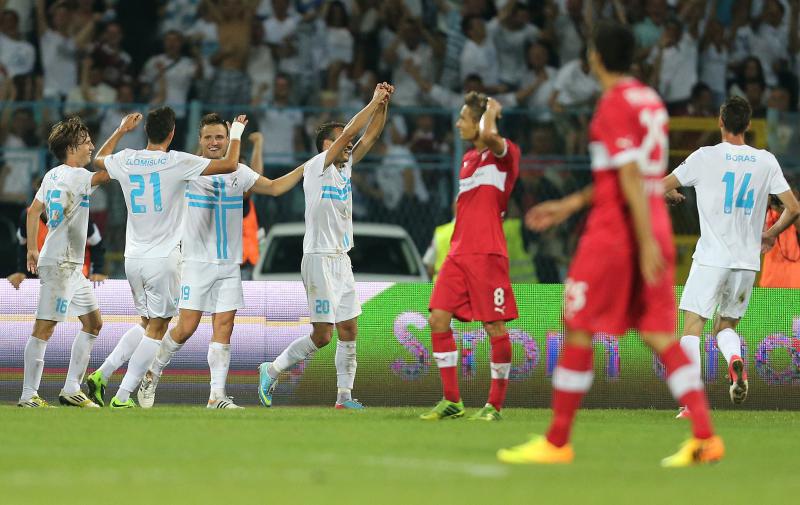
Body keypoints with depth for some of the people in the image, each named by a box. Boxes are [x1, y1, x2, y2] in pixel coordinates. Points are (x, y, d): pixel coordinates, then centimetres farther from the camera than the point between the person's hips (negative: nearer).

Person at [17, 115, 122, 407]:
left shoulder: (52, 175, 13)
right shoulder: (74, 177, -15)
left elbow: (33, 211, 19)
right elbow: (105, 171, -27)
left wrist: (32, 249, 23)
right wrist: (122, 131, -24)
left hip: (72, 265, 10)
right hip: (58, 264, -10)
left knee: (93, 323, 13)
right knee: (44, 328, -8)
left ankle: (71, 389, 15)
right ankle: (28, 395, -7)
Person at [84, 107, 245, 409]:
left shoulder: (126, 160, 3)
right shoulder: (177, 162, -11)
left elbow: (99, 159, 27)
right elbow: (230, 165, -10)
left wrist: (122, 130, 39)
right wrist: (236, 134, 8)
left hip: (133, 258, 6)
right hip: (163, 259, -6)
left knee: (147, 324, 20)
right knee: (156, 329, 2)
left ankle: (101, 374, 8)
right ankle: (122, 398, -4)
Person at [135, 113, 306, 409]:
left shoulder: (240, 172, 9)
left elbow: (275, 187, 17)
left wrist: (308, 166, 11)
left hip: (229, 265, 4)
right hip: (197, 262, -4)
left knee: (224, 327, -2)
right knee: (186, 327, -7)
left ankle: (217, 396, -1)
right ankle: (152, 374, 16)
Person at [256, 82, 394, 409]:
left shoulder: (345, 167, 12)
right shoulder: (317, 166, -10)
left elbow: (370, 135, 11)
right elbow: (350, 132, -19)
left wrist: (384, 104, -3)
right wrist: (374, 102, -14)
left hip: (341, 259, 8)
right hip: (319, 258, -8)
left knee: (349, 330, 5)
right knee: (322, 336, -8)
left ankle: (344, 396, 9)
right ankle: (271, 371, 7)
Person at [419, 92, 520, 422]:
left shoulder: (504, 153, -5)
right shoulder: (468, 159, 19)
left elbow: (487, 135, -29)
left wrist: (492, 110, -10)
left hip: (487, 254, -8)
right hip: (458, 253, 8)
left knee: (495, 327, -3)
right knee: (438, 319, -2)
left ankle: (495, 405, 5)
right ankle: (451, 401, 4)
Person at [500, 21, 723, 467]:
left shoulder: (614, 105, -12)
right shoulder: (650, 101, 15)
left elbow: (630, 176, -18)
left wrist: (646, 243, -22)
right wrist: (571, 205, 25)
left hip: (615, 230, -8)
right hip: (655, 225, 8)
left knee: (577, 330, 1)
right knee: (661, 336, 4)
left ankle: (557, 442, 6)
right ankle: (705, 437, -8)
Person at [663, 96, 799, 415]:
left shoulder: (705, 157, -4)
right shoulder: (766, 161, 4)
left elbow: (659, 188, 0)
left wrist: (673, 194, 24)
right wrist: (771, 234, 21)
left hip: (711, 258, -4)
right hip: (748, 262, 4)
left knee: (692, 326, 0)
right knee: (726, 326, 18)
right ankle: (735, 360, -16)